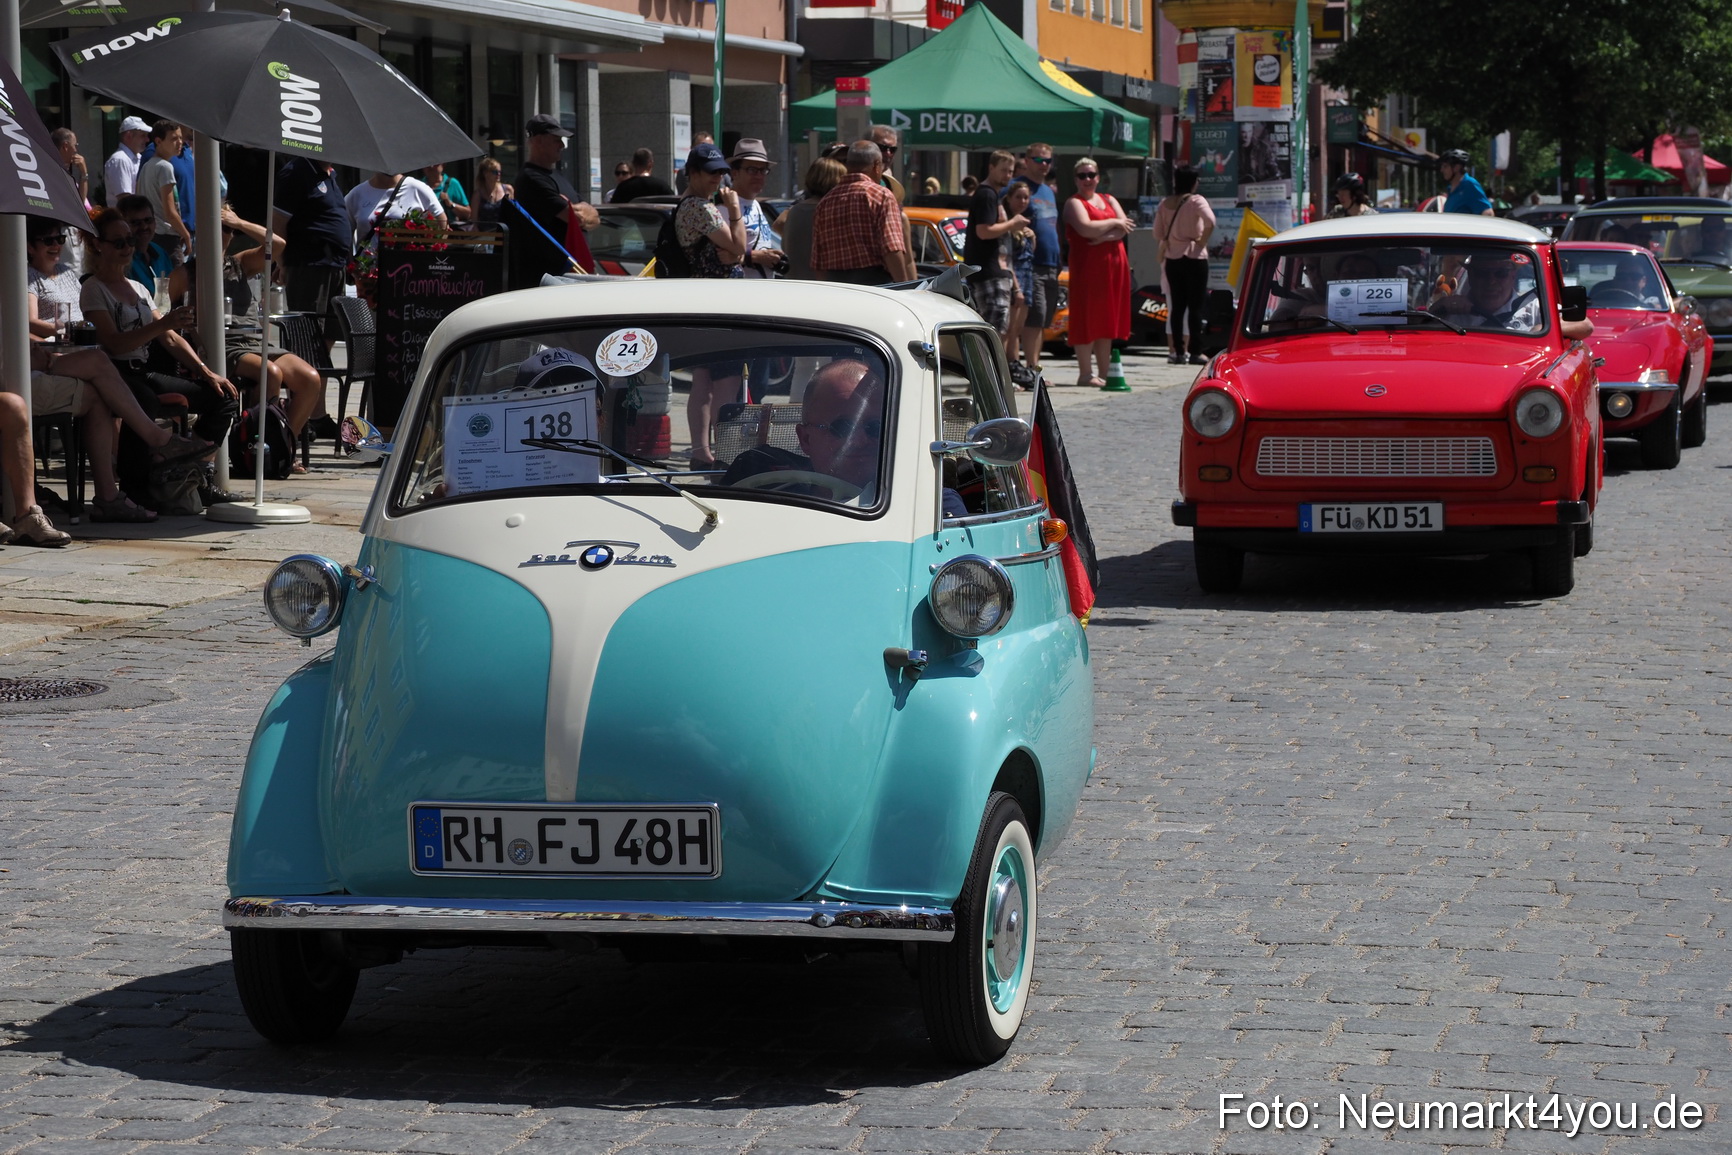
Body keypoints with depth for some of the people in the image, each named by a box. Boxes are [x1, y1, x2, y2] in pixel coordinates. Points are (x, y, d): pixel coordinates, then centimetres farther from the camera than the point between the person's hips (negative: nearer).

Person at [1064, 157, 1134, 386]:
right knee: (1087, 319, -8)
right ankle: (1085, 374, -8)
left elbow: (1125, 228, 5)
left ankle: (1105, 373, 13)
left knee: (1107, 321, 9)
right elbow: (1086, 228, -18)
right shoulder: (1074, 203, 0)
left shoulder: (1108, 200, 19)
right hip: (1087, 265, -7)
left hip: (1114, 265, 7)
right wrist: (1113, 223, -6)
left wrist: (1104, 237, -13)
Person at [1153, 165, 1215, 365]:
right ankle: (1196, 352, -6)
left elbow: (1157, 233, 7)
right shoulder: (1196, 201, -8)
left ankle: (1177, 351, 6)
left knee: (1176, 307, 8)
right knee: (1196, 307, -3)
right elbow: (1210, 221, -23)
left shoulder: (1165, 204, 6)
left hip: (1172, 259, 5)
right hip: (1194, 258, -5)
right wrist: (1202, 241, -10)